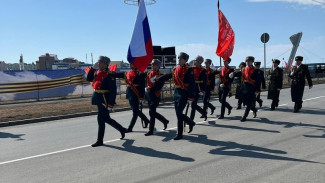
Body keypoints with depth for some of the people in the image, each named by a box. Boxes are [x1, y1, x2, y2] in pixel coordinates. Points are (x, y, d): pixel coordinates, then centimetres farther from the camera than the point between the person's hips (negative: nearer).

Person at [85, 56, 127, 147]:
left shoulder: (109, 75, -16)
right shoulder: (97, 72, 9)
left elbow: (113, 91, -18)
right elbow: (89, 79, 10)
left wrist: (110, 105, -21)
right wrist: (92, 68, 1)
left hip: (104, 100, -8)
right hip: (98, 99, 8)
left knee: (101, 119, -2)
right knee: (106, 118, 17)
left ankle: (100, 140, 12)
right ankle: (122, 129, 34)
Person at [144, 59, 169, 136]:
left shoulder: (161, 76, -7)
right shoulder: (148, 74, 10)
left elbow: (159, 86, -16)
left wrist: (151, 89, -20)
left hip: (155, 96, -6)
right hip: (148, 95, 6)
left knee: (151, 112, -7)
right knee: (153, 112, 14)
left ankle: (151, 130, 2)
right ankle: (165, 121, 35)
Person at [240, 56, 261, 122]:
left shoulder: (254, 70, -7)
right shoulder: (244, 69, 8)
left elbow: (258, 81, -6)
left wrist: (258, 89, -11)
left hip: (252, 89, -6)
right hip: (245, 88, 6)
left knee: (249, 103, -4)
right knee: (245, 102, 11)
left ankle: (244, 117, 0)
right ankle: (254, 110, 37)